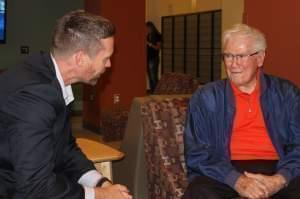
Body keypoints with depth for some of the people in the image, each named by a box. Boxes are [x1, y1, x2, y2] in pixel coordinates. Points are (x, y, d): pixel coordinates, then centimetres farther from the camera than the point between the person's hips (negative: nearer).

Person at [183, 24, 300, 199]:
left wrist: (279, 180, -15)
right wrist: (236, 180, -17)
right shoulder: (205, 97, 7)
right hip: (226, 172, 0)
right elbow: (197, 153, -1)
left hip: (275, 170, 1)